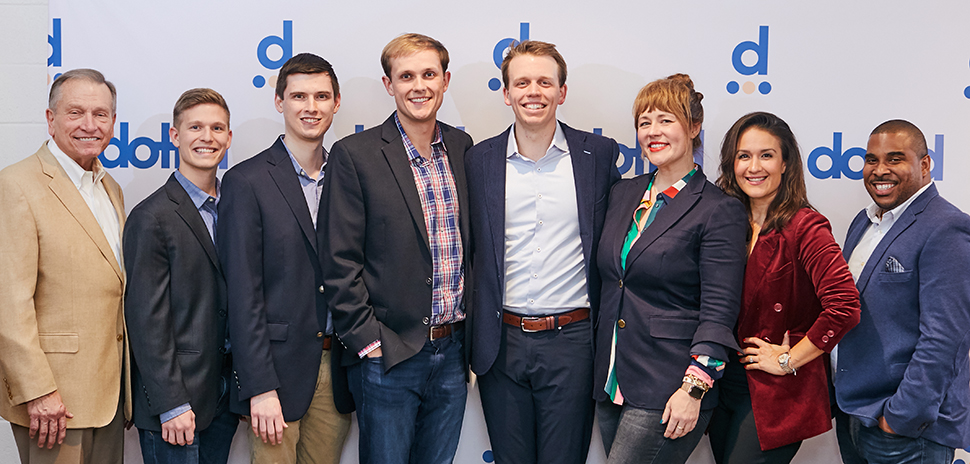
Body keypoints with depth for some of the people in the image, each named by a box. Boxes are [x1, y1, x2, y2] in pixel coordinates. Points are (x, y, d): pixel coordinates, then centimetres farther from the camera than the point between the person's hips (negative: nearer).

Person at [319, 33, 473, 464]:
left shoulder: (463, 148, 8)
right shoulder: (354, 155, -8)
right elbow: (339, 262, -9)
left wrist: (474, 331, 9)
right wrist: (367, 340, -12)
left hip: (454, 350, 5)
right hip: (389, 354, -4)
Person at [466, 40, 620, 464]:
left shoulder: (600, 154, 1)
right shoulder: (478, 160, 3)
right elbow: (468, 249, 9)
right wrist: (475, 338, 5)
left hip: (572, 339, -1)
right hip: (502, 344, 1)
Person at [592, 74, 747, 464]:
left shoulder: (721, 211, -8)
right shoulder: (623, 194, 12)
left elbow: (719, 311, -11)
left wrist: (693, 389, -18)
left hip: (667, 388, -6)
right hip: (612, 381, 6)